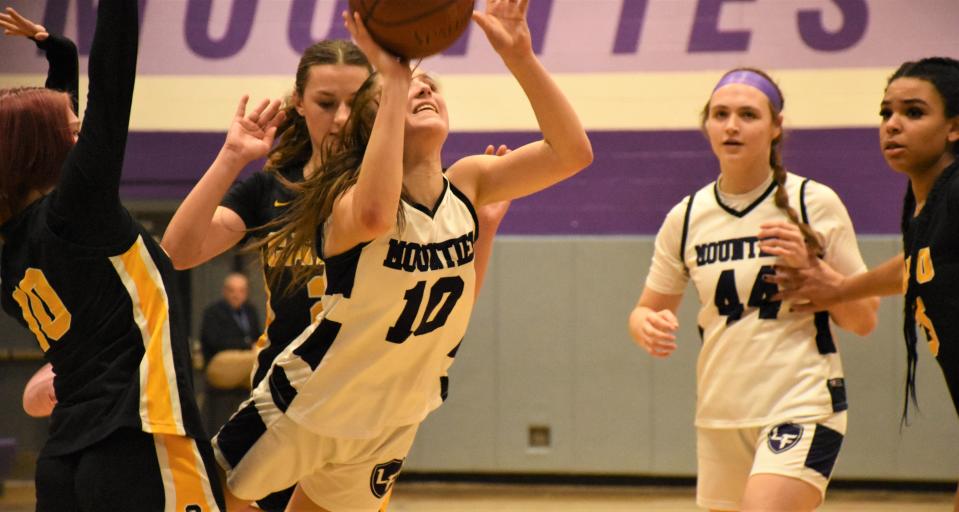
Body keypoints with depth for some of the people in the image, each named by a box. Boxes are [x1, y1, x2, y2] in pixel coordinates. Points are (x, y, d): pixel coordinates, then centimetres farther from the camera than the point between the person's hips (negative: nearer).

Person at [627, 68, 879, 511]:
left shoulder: (815, 203, -3)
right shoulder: (686, 218, 5)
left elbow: (863, 320, 0)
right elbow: (647, 310, 14)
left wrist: (808, 266, -16)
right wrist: (649, 327, -10)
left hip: (803, 405, -5)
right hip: (719, 416, 5)